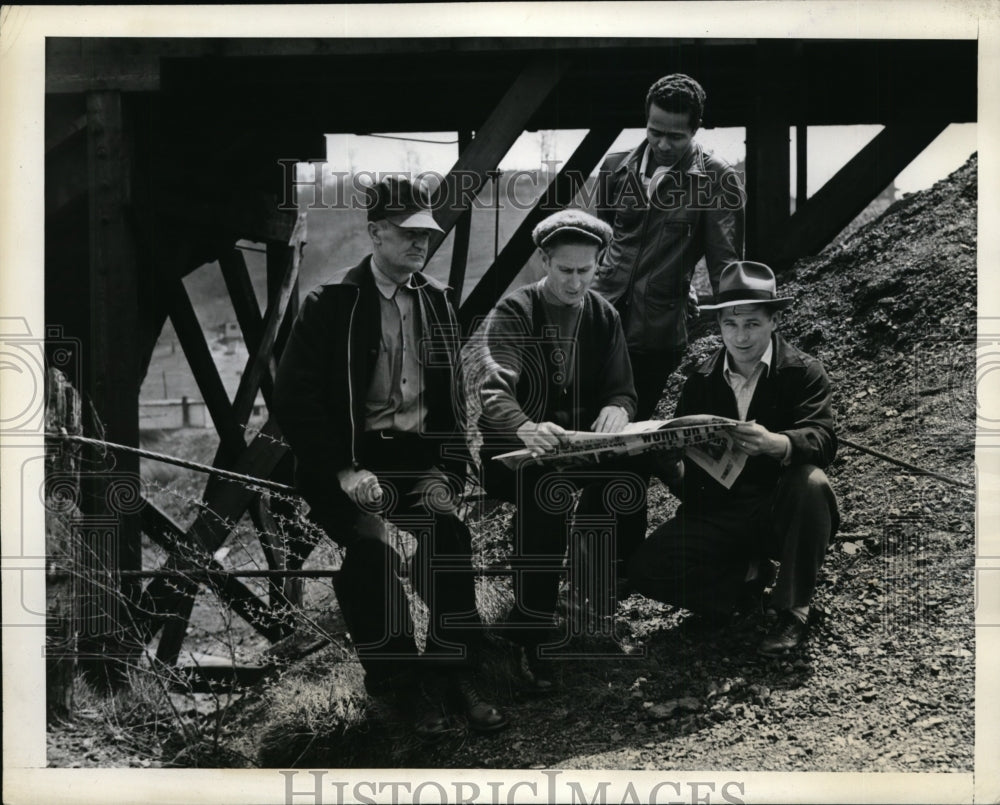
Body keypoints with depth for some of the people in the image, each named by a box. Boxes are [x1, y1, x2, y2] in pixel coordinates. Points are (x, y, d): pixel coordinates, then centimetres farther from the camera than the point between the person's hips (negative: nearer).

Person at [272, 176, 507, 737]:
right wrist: (344, 471, -15)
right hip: (354, 459, -3)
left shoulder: (436, 302, 15)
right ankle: (403, 683, -19)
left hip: (419, 455, 3)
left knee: (449, 532, -28)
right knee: (372, 546, -31)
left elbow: (451, 400, 17)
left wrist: (447, 470, 1)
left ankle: (456, 675, -21)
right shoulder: (332, 305, 0)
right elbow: (294, 400, -5)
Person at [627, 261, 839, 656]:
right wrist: (674, 467, -27)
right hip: (719, 512, 3)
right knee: (646, 568, -18)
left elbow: (823, 440, -24)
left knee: (811, 483, -37)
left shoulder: (803, 372, -8)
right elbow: (683, 446, 0)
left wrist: (776, 444, -47)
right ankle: (748, 574, 6)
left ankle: (792, 610, -18)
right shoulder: (702, 380, 4)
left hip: (780, 512, -2)